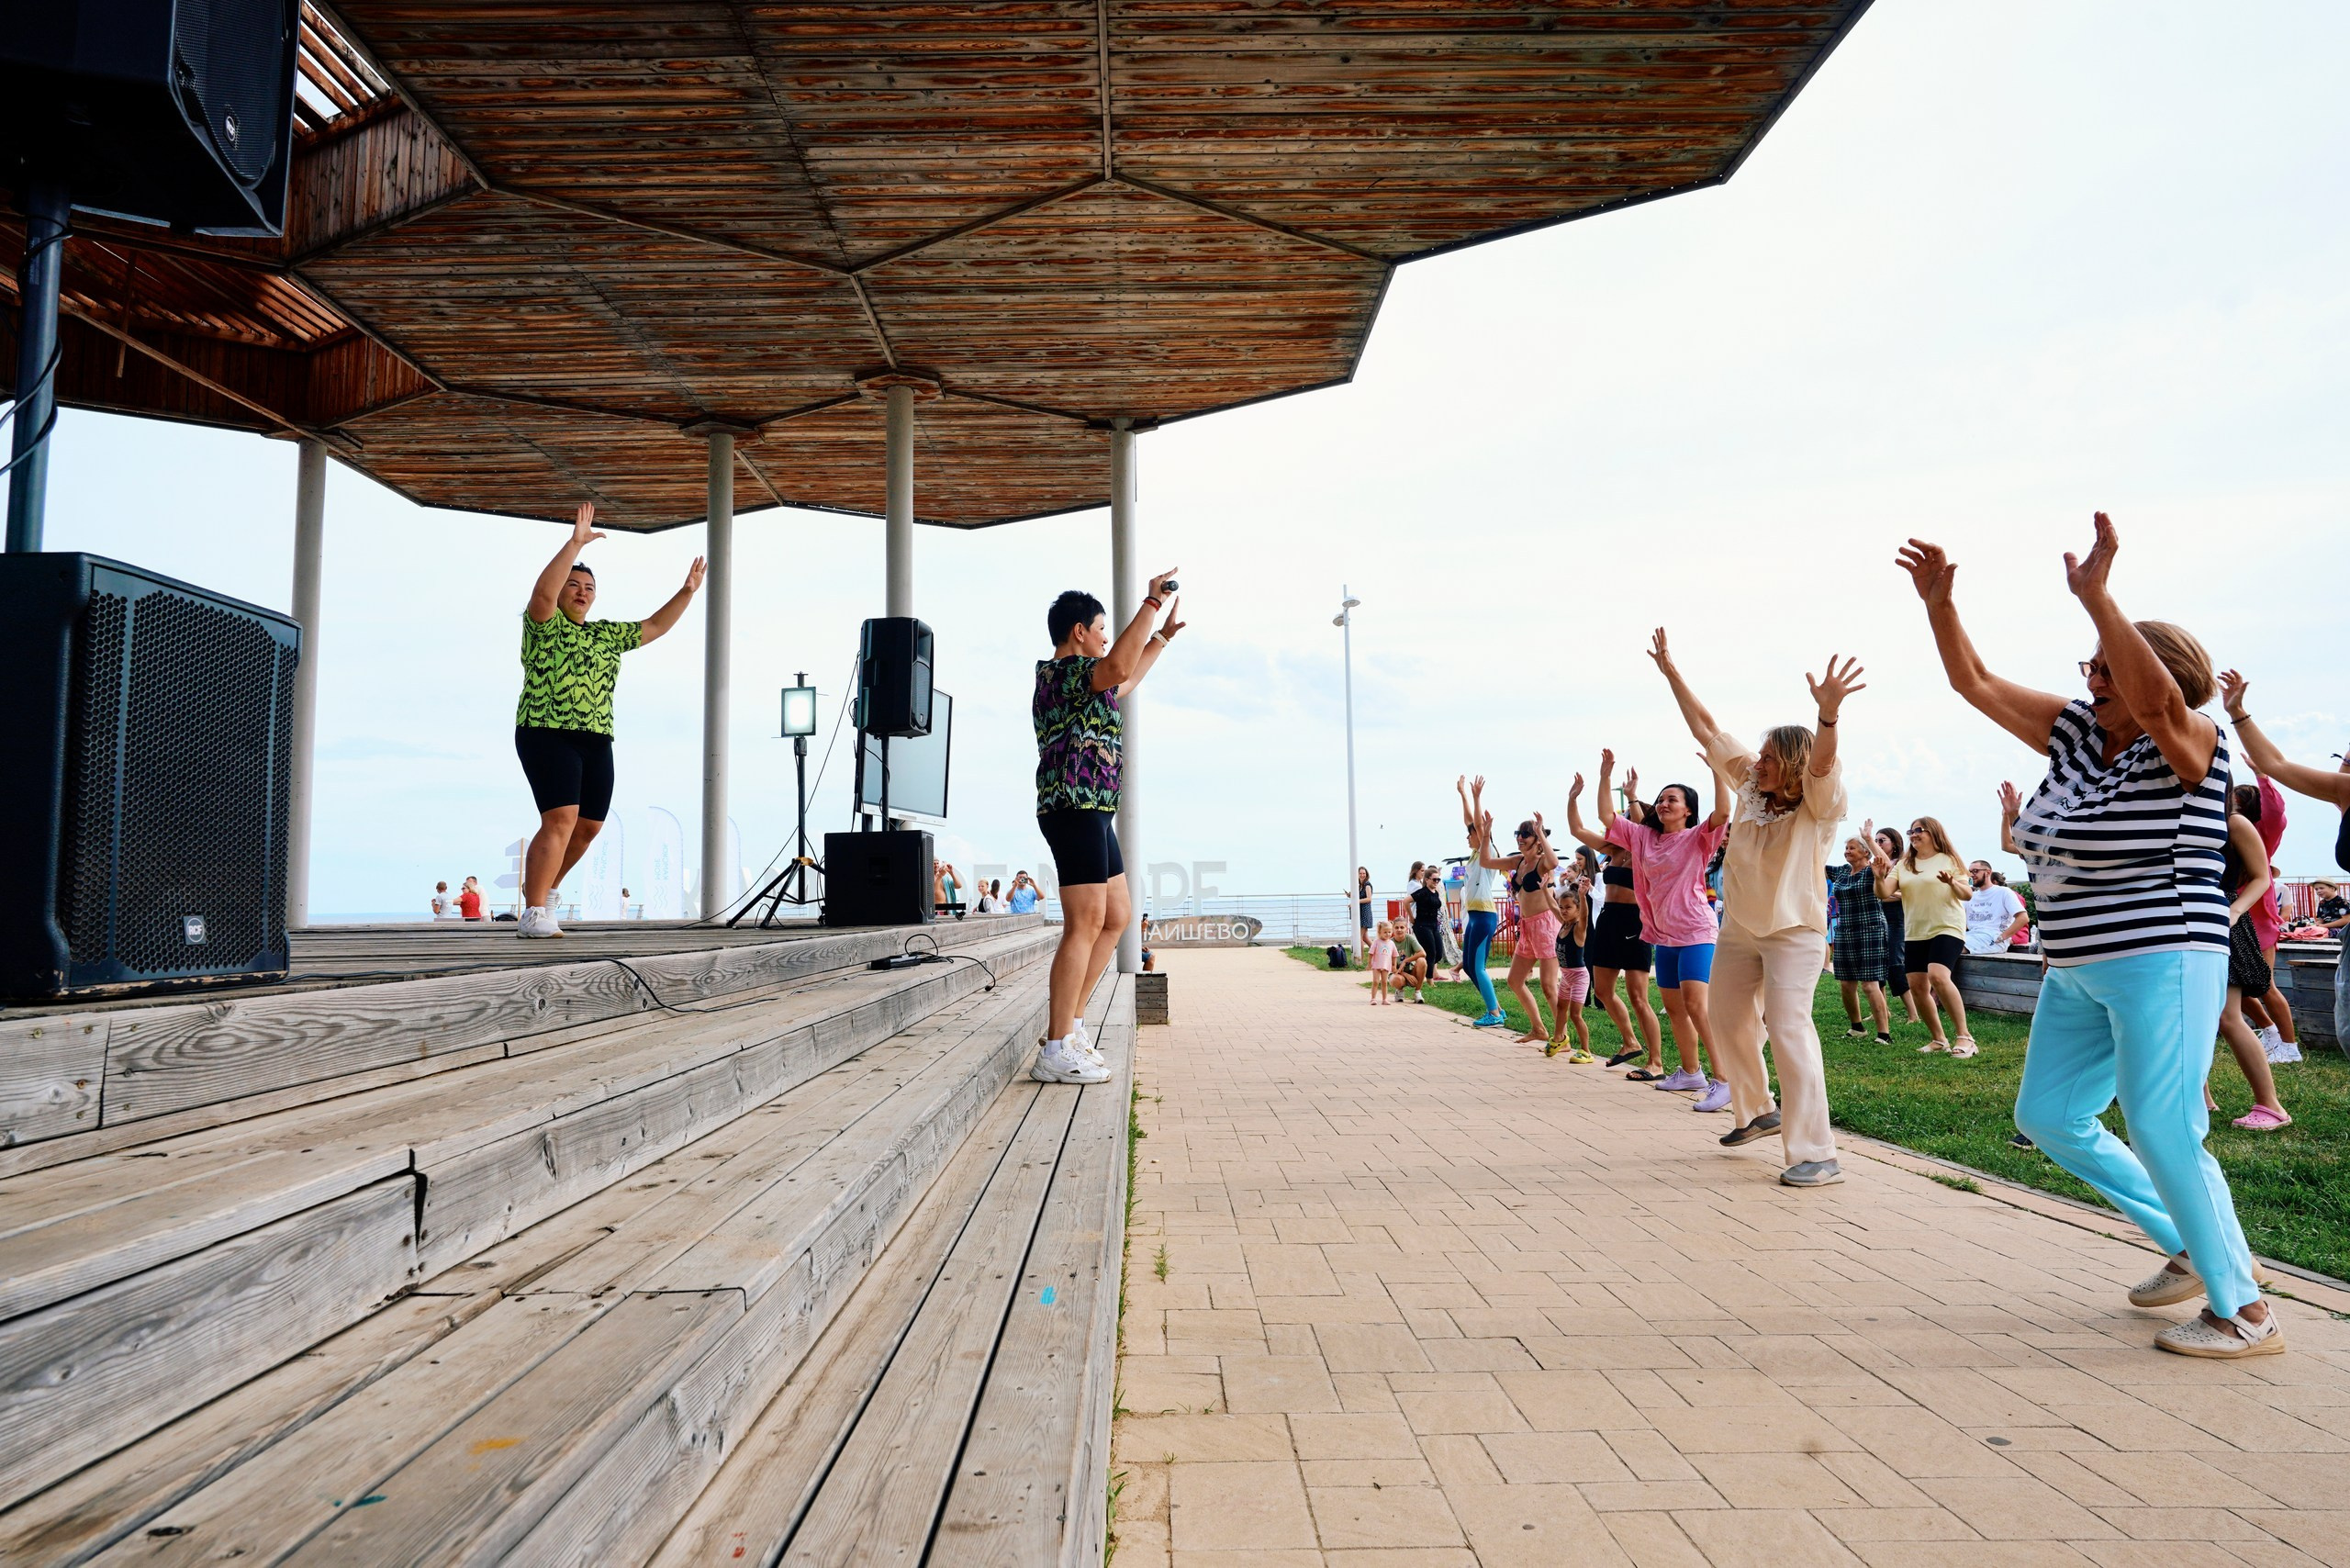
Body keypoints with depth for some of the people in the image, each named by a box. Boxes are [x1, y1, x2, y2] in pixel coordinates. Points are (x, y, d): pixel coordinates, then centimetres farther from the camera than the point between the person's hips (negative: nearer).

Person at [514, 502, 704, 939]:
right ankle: (533, 915, -20)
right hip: (547, 735, -7)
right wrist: (575, 543, -23)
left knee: (589, 826, 9)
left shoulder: (607, 635, 21)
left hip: (596, 741, 7)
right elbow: (543, 591, -18)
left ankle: (543, 887, 32)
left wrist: (686, 592, 16)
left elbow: (654, 627, 24)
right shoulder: (544, 623, 2)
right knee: (561, 820, -20)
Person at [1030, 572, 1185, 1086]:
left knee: (1117, 916, 15)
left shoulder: (1070, 677, 22)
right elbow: (1118, 667, -31)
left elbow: (1126, 680, 40)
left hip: (1091, 813, 11)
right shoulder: (1061, 671, -9)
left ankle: (1068, 1022, 17)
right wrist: (1151, 603, -23)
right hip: (1075, 808, -11)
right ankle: (1056, 1050, -12)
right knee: (1086, 925, -13)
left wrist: (1164, 635, 41)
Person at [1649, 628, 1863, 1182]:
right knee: (1729, 1025, 17)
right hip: (1739, 929, 7)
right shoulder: (1752, 787, 1)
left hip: (1795, 932, -7)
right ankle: (1758, 1111, 39)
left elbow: (1821, 762, -37)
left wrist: (1828, 712, -57)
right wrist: (1671, 673, 2)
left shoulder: (1816, 804, -15)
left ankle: (1817, 1154, -14)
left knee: (1789, 1030, -18)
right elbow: (1707, 729, 4)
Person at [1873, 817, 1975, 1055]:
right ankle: (1938, 1039, 16)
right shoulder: (1903, 865, 11)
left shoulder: (1949, 860, -1)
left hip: (1947, 929, -6)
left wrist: (1952, 883, -24)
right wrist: (1880, 877, -19)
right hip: (1914, 934, 6)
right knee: (1917, 986, 2)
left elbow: (1967, 895, -3)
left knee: (1937, 976, -26)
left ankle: (1963, 1036, -18)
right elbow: (1883, 894, 2)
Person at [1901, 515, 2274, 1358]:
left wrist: (2094, 595, -39)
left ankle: (2244, 1311, 11)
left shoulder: (2188, 743, -12)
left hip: (2162, 965, -8)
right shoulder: (2076, 731, 7)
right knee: (2047, 1115, 13)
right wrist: (1938, 601, 1)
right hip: (2079, 973, 9)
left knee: (2163, 1133, -7)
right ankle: (2190, 1249, 27)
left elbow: (2153, 697, -35)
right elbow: (1975, 682, 10)